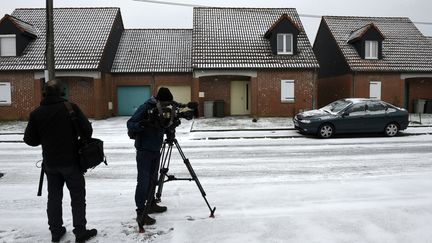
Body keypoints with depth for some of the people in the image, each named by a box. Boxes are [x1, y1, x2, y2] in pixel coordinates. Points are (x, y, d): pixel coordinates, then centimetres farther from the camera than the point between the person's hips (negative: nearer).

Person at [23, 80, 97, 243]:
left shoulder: (36, 113, -2)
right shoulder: (70, 108, -12)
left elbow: (29, 139, 2)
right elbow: (87, 130, -12)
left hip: (50, 162, 4)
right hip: (70, 161, -3)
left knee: (54, 196, 17)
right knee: (77, 196, 7)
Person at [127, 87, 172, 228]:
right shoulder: (145, 108, -14)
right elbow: (130, 124, -14)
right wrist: (140, 124, -34)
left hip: (156, 150, 7)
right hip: (144, 150, -7)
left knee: (153, 179, 14)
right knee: (143, 181, -7)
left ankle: (151, 204, 28)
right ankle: (141, 213, -2)